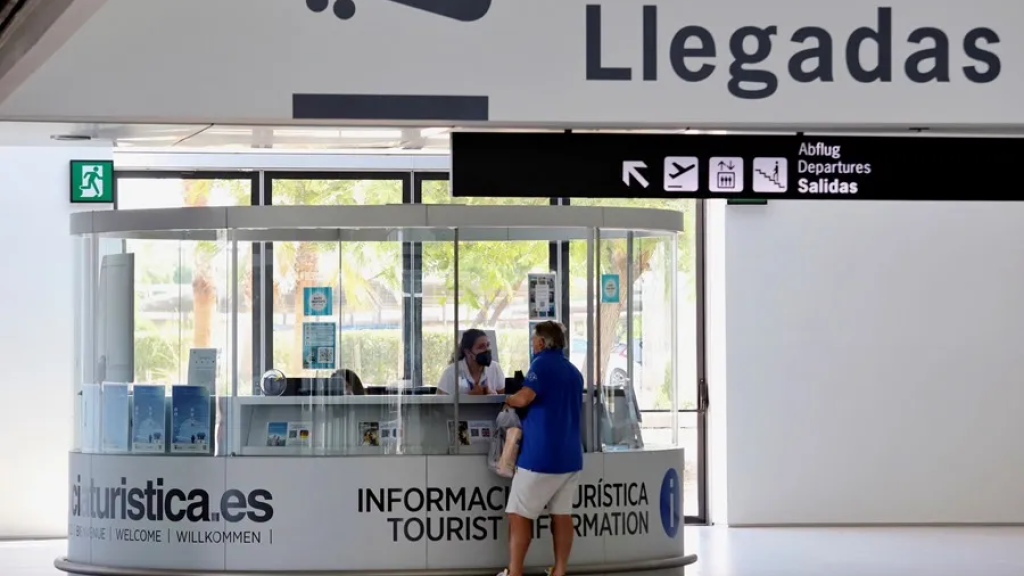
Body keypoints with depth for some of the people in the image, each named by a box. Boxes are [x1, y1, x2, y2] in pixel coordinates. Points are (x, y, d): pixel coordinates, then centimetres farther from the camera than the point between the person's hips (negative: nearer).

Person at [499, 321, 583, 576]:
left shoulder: (542, 363, -8)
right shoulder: (574, 372, 16)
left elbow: (525, 397, -23)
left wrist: (507, 400, -3)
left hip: (541, 454, -8)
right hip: (570, 455, 8)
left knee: (519, 514, -1)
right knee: (562, 514, 8)